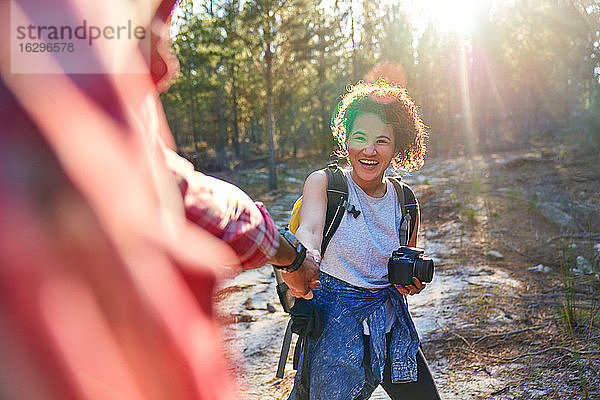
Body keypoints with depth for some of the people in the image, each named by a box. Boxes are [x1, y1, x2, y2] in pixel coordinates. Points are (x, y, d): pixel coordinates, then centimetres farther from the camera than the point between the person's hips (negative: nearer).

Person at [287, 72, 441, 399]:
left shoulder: (404, 203, 3)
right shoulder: (323, 183, -8)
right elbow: (309, 230, -27)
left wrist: (413, 282, -7)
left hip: (387, 317, 4)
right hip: (334, 314, -4)